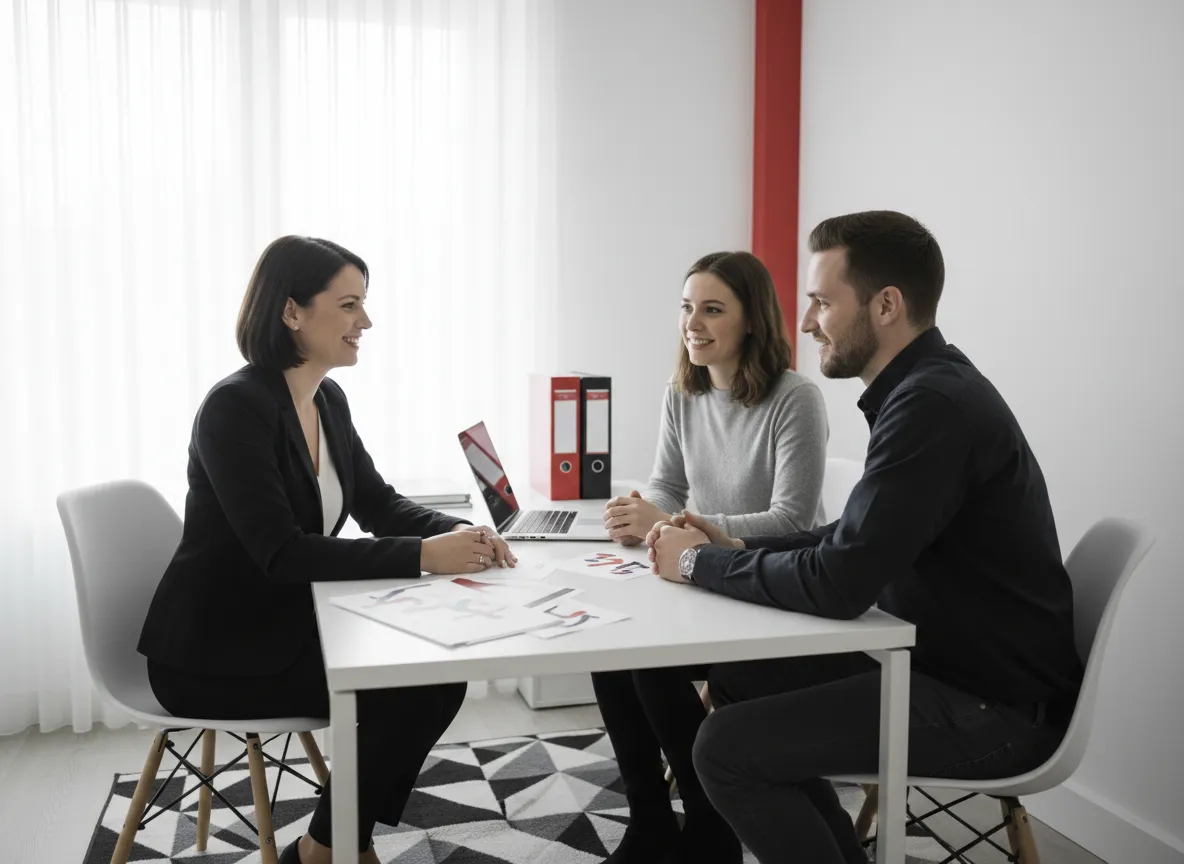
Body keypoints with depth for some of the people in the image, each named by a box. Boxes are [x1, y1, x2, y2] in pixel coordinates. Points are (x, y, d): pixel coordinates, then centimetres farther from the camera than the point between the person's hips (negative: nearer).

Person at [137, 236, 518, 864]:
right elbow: (281, 552, -29)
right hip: (213, 654, -8)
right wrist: (422, 556, -33)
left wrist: (457, 533, -13)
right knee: (405, 690, -17)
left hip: (289, 623, 8)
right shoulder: (236, 406, -22)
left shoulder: (328, 400, 4)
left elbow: (378, 504, 7)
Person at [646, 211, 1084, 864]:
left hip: (993, 705, -10)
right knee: (735, 680, 13)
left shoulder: (935, 405, -24)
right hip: (945, 660, 10)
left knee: (728, 748, -16)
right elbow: (857, 543, 16)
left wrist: (700, 563, -12)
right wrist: (736, 547, 3)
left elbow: (838, 585, -27)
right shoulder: (926, 389, 8)